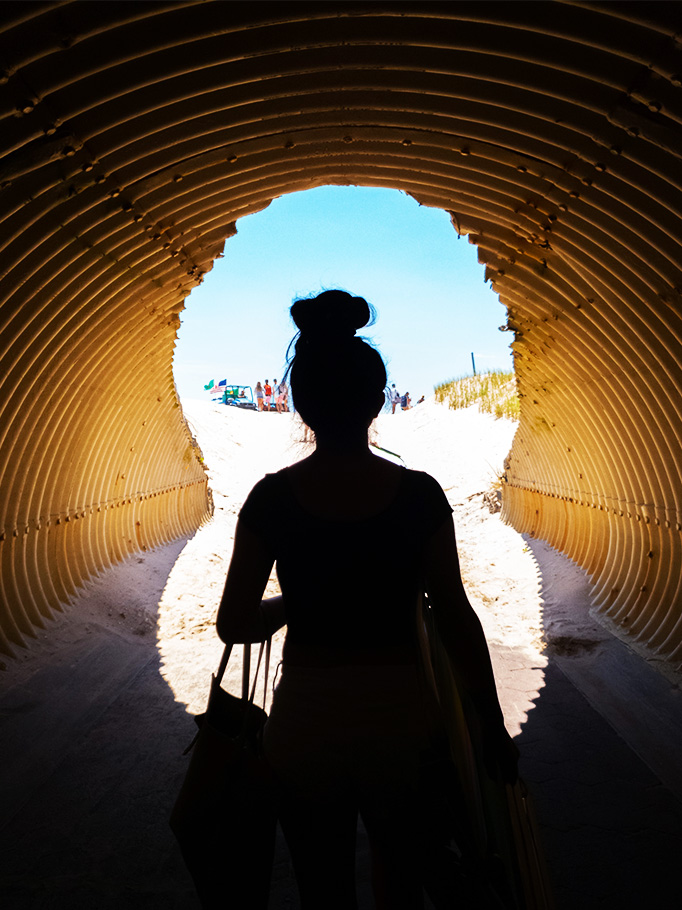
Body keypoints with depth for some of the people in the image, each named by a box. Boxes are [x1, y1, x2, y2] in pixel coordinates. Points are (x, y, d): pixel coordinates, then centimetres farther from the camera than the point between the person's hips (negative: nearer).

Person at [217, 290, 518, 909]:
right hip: (400, 713, 0)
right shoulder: (419, 494, -12)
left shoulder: (271, 497, -10)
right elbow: (457, 622, -10)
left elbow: (235, 626, -7)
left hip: (306, 718, 0)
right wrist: (493, 726, 2)